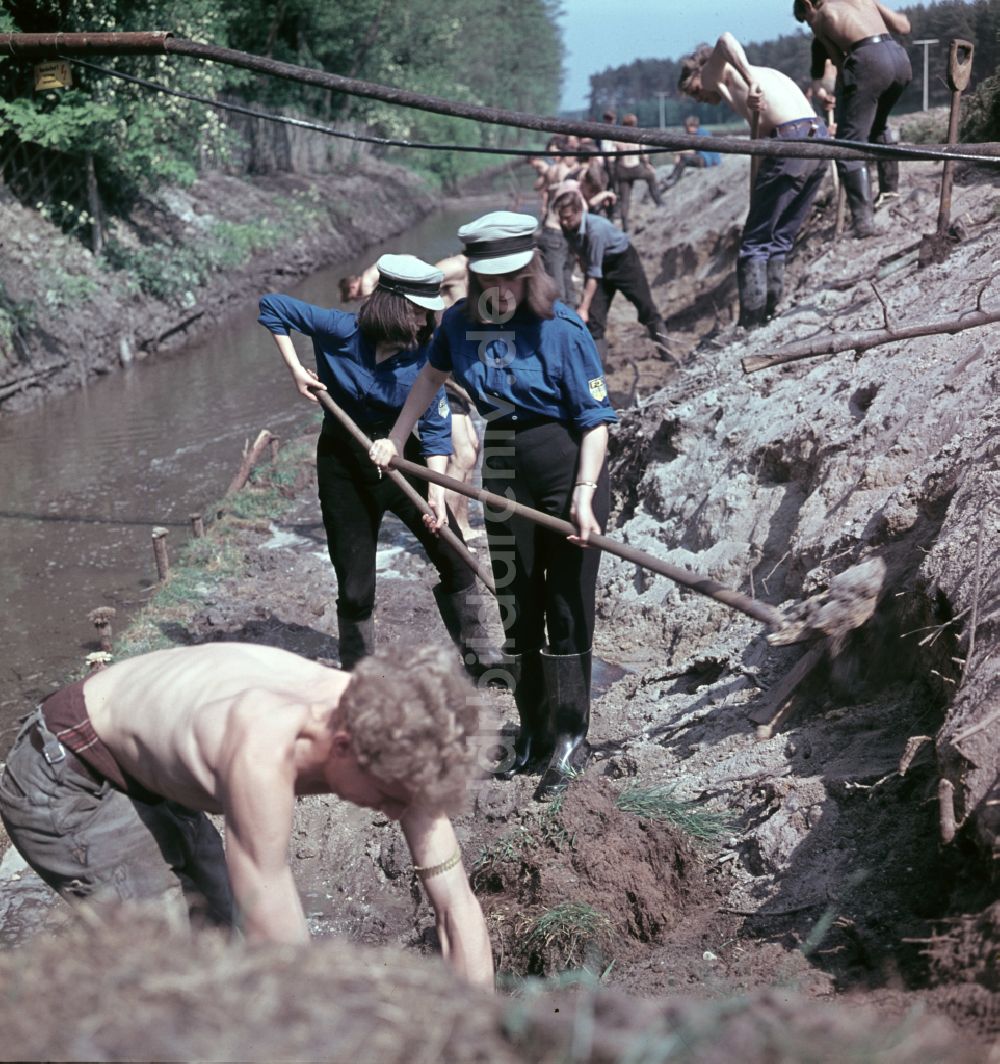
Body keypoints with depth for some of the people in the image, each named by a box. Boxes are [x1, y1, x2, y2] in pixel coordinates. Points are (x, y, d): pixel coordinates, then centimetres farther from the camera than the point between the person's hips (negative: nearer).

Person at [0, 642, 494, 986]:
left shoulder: (385, 730, -23)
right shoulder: (264, 754, -44)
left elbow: (459, 909, -18)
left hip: (143, 769, 8)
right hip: (63, 781, -7)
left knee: (216, 921, 19)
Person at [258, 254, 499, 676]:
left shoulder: (424, 358, -13)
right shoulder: (341, 331, -17)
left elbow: (436, 430, -12)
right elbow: (272, 306, -7)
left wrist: (436, 491, -24)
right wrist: (294, 369, -12)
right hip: (343, 462, -2)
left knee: (455, 561, 2)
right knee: (355, 588, 3)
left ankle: (479, 657, 22)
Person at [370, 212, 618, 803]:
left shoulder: (562, 328, -18)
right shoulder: (461, 322, -3)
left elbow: (596, 419, -18)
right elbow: (432, 375, 19)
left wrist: (584, 493, -28)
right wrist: (395, 439, 20)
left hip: (569, 469, -5)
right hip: (504, 471, 6)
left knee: (568, 608, 2)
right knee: (516, 607, 13)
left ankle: (570, 737, 15)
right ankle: (533, 731, 28)